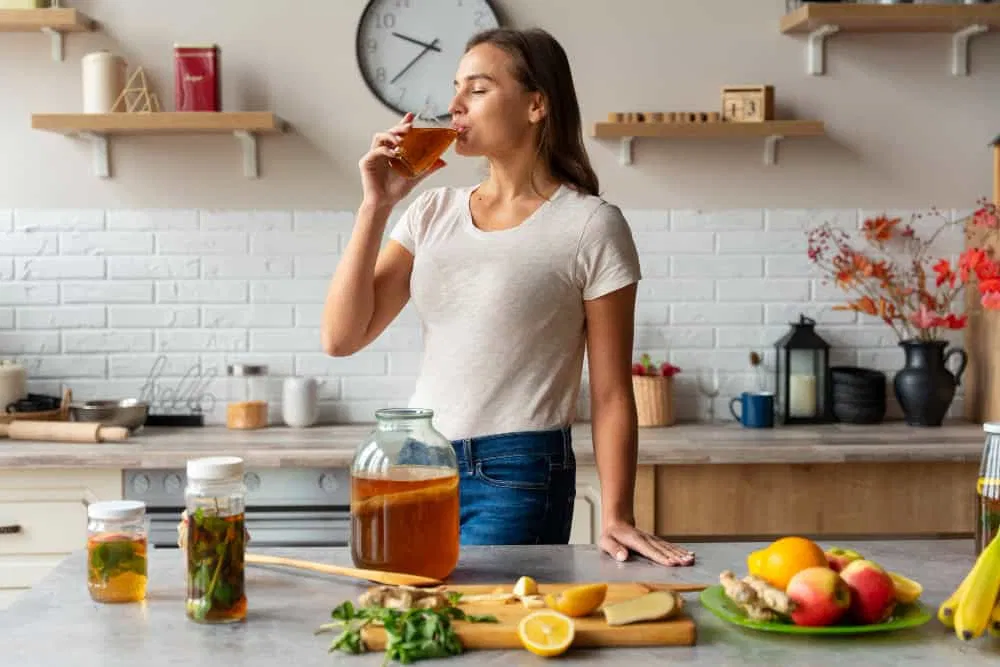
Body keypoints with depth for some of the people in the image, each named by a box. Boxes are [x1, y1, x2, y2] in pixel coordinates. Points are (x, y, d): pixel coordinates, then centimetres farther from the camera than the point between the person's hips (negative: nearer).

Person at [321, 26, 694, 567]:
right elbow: (341, 338, -2)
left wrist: (615, 519, -13)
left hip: (519, 478, -5)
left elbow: (610, 394, -6)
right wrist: (375, 206, -9)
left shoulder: (590, 226, -7)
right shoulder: (433, 212, 6)